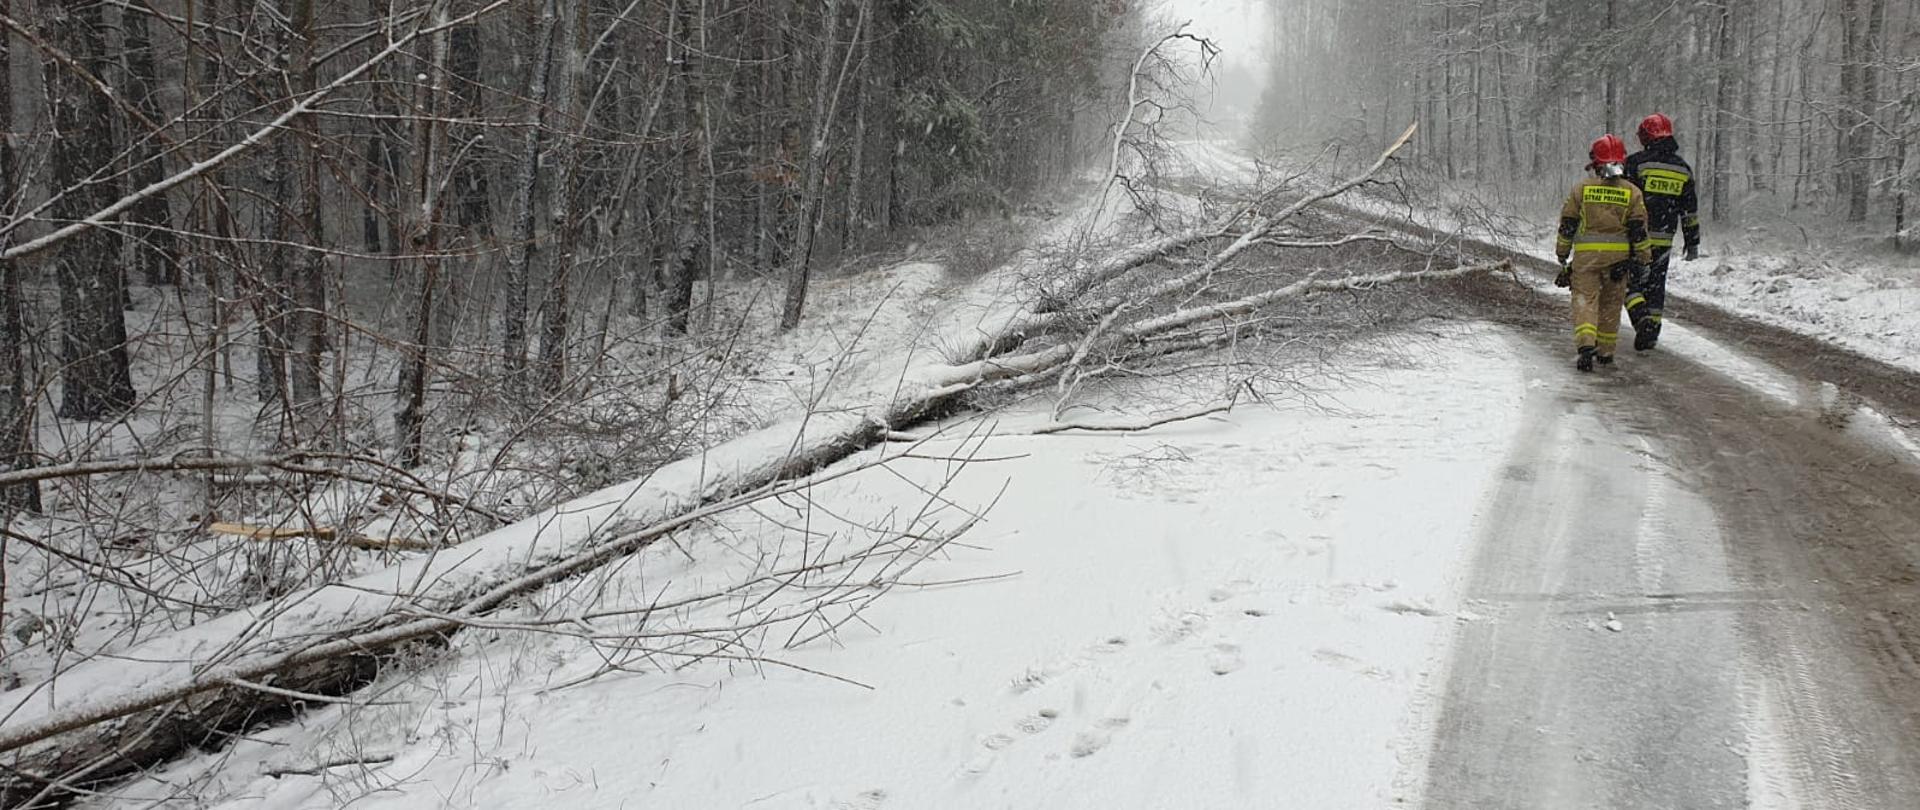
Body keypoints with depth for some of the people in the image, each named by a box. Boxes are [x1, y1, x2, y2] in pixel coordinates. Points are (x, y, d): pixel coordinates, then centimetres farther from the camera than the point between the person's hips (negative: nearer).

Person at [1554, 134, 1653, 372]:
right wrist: (1642, 258, 9)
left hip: (1587, 255, -2)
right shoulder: (1632, 192, 1)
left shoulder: (1582, 188, 0)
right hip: (1618, 255, 2)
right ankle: (1605, 351, 21)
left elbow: (1567, 224, 3)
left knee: (1585, 299, -2)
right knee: (1611, 303, 14)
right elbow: (1639, 229, 1)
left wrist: (1563, 255, 13)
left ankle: (1585, 345, -23)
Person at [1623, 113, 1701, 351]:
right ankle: (1652, 332, 16)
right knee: (1655, 284, 14)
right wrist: (1693, 242, 18)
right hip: (1664, 240, 4)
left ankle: (1641, 319, -18)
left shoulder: (1636, 162, -8)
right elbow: (1690, 209, 12)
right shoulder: (1683, 169, 9)